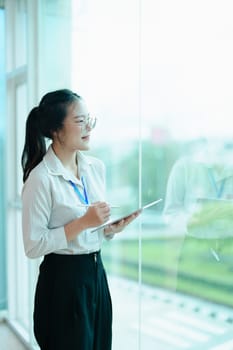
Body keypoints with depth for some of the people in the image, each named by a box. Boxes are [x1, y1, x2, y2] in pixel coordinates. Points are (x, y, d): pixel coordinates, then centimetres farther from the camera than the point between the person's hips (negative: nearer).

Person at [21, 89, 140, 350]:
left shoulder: (96, 167, 4)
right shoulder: (40, 179, -17)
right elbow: (33, 246, -18)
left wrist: (113, 228, -6)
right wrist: (82, 223, -22)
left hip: (96, 272, 7)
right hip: (63, 279, -7)